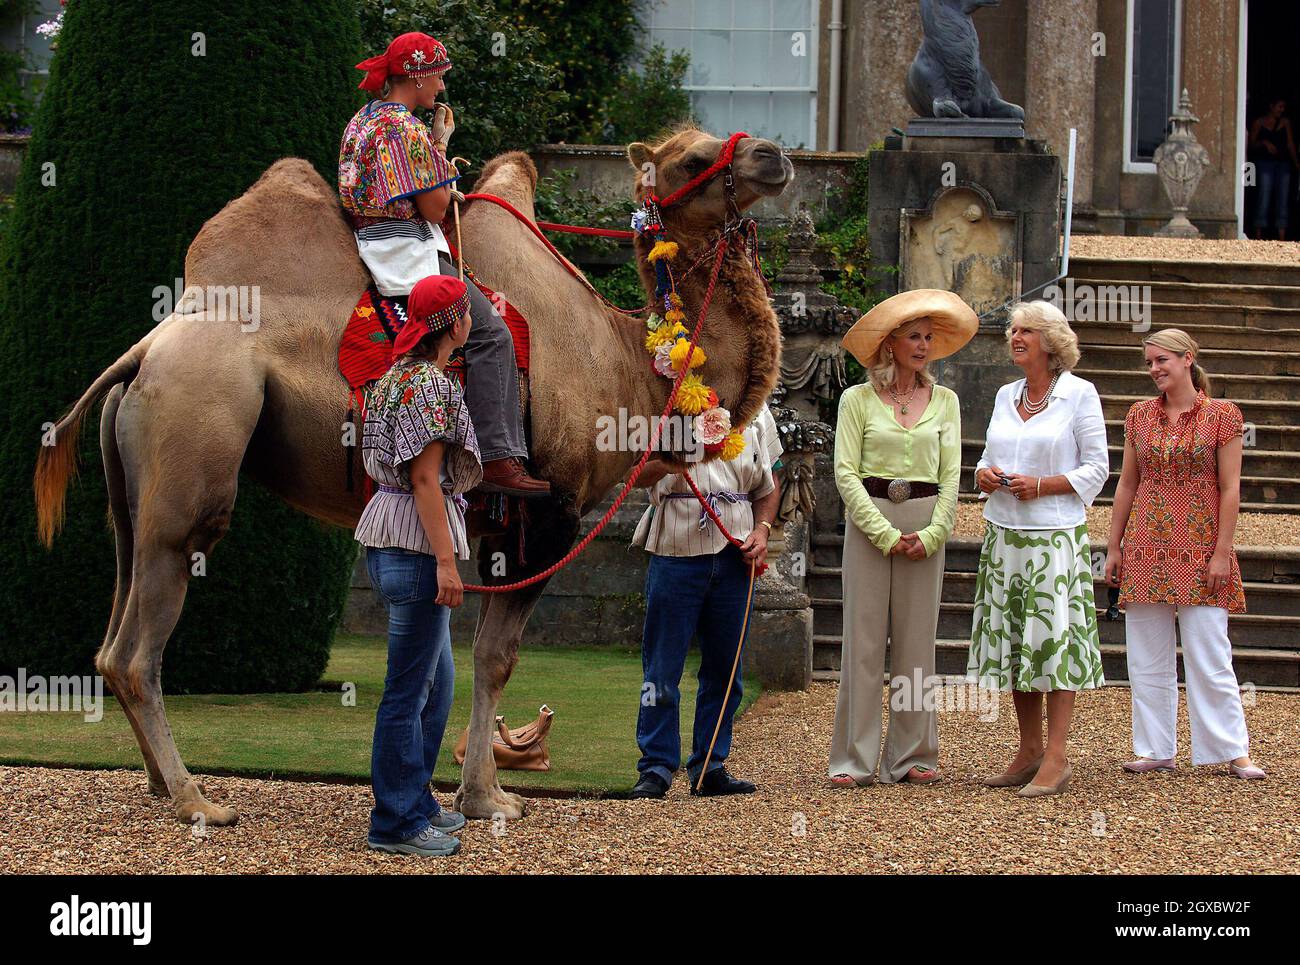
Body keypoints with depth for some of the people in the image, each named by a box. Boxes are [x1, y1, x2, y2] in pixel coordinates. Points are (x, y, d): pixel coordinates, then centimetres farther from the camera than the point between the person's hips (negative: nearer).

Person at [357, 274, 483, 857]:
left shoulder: (396, 378, 14)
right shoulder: (429, 385, -15)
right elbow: (426, 480, -19)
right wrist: (445, 561, -20)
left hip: (390, 541, 10)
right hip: (416, 545, -10)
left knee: (437, 682, 19)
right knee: (409, 692, -3)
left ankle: (415, 803, 27)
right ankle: (395, 824, 3)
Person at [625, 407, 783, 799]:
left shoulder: (754, 407, 13)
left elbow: (769, 483, 22)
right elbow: (639, 475, -8)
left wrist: (762, 529, 5)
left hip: (735, 555, 4)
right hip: (676, 549, -4)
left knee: (724, 668, 8)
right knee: (662, 668, -2)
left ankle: (710, 767, 16)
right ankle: (655, 769, 4)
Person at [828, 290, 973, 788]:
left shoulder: (944, 401, 10)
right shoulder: (858, 399, 2)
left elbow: (950, 476, 7)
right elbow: (846, 473, -4)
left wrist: (932, 534, -7)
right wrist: (886, 534, -11)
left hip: (926, 526, 2)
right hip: (868, 520, -2)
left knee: (916, 639, 3)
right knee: (864, 638, -3)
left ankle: (912, 756, 9)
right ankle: (854, 759, 0)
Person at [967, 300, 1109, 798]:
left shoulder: (1079, 394, -3)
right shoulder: (1006, 396, 14)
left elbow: (1097, 469, -3)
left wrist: (1041, 485, -15)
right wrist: (984, 475, -2)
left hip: (1056, 534, -6)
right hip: (1004, 532, 6)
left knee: (1053, 639, -8)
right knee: (1012, 639, 6)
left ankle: (1056, 757, -6)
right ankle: (1028, 751, 13)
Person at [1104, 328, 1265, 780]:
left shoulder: (1222, 415, -3)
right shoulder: (1140, 416, 8)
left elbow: (1230, 488, -4)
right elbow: (1126, 484, 12)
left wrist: (1222, 552, -9)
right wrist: (1114, 547, 8)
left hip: (1199, 551, -4)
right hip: (1146, 550, 4)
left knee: (1209, 654, -5)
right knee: (1147, 655, 5)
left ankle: (1233, 751, 2)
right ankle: (1156, 749, 12)